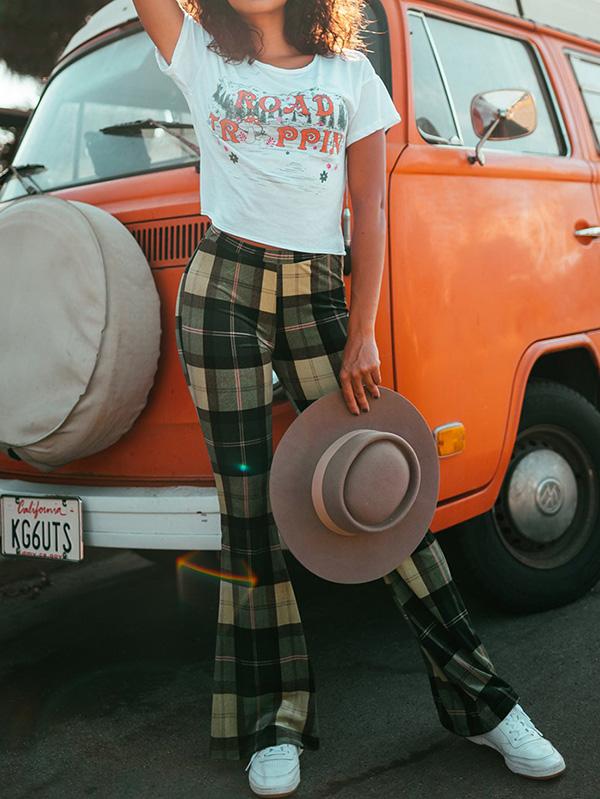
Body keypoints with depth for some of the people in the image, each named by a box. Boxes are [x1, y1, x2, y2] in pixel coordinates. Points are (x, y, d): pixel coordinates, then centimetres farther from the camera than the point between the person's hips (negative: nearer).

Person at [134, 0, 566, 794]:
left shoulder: (350, 73, 11)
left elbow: (370, 208, 4)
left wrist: (361, 336, -3)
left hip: (318, 296, 0)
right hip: (223, 288, 0)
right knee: (247, 502, 0)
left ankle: (484, 702, 10)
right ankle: (272, 722, 12)